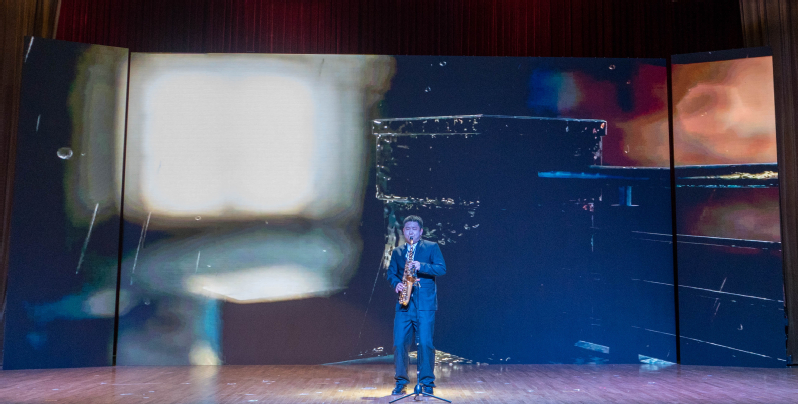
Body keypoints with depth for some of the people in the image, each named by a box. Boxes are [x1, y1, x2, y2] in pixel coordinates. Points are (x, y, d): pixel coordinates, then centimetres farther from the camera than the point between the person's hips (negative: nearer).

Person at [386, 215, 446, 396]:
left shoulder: (432, 247, 6)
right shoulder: (397, 252, 17)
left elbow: (442, 268, -5)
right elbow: (390, 273, 14)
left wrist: (421, 266, -19)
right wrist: (396, 284, -8)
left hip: (425, 304, -3)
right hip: (403, 304, 3)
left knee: (425, 343, -6)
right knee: (399, 343, 0)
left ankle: (427, 383, 7)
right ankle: (401, 382, 14)